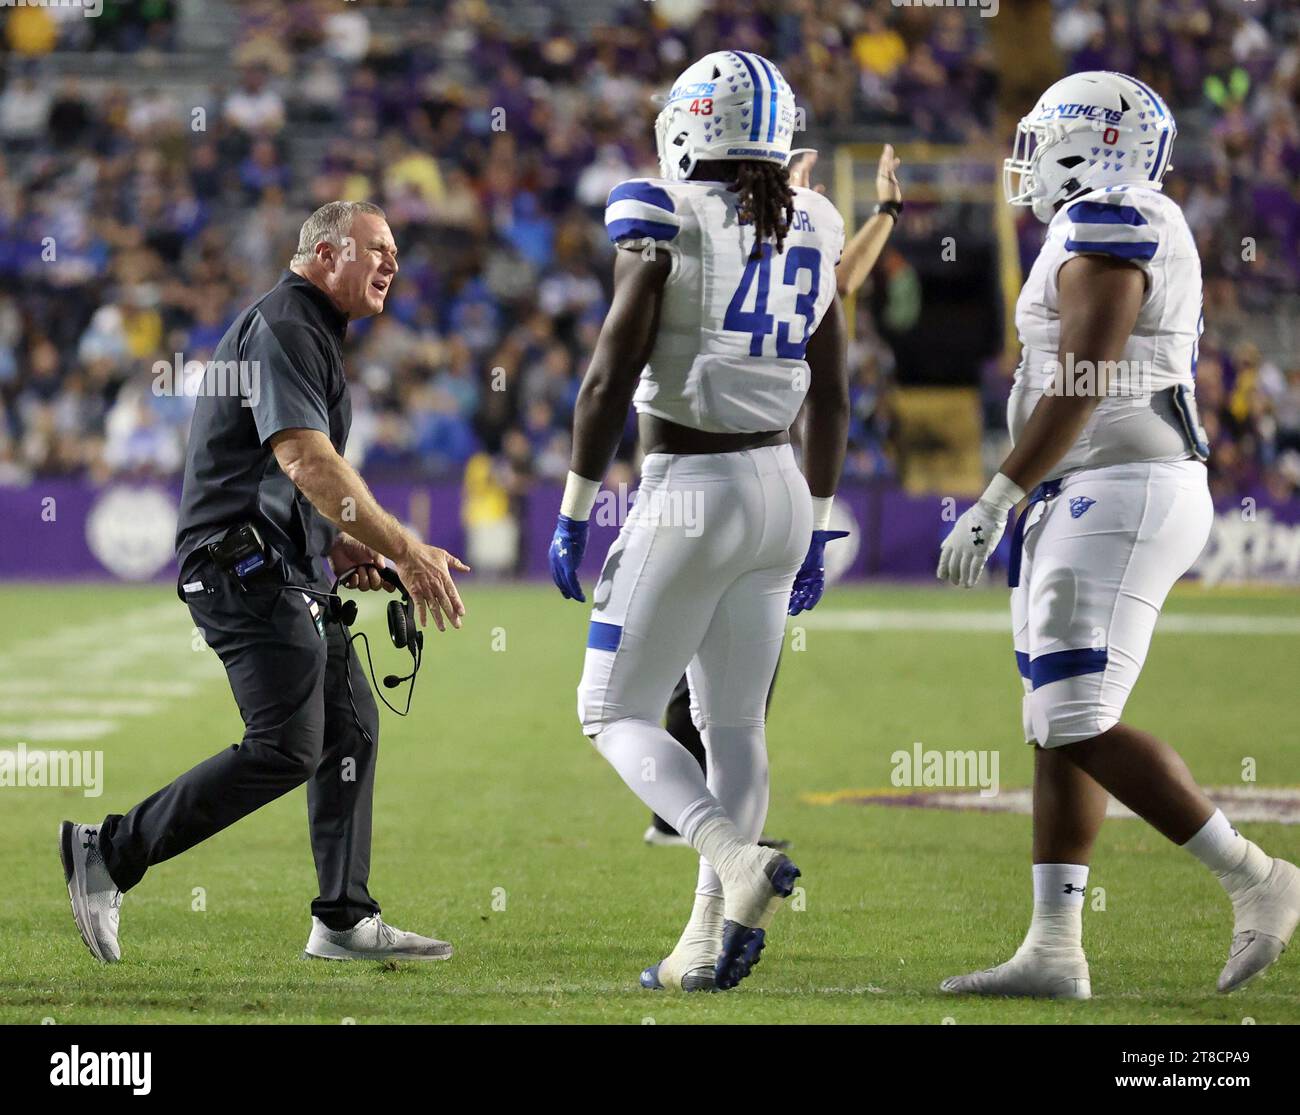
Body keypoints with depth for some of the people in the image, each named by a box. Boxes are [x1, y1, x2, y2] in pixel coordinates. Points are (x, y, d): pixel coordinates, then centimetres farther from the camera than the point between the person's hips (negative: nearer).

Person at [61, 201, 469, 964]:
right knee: (287, 750, -16)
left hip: (290, 572, 11)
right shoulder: (282, 327, -12)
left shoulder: (314, 336, 22)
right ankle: (109, 853, -9)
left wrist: (342, 548, 14)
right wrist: (404, 550, -26)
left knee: (350, 729, 10)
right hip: (247, 566, -11)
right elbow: (304, 459, -24)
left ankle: (345, 920, 13)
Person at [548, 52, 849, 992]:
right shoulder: (811, 231, 7)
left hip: (690, 495, -6)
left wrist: (573, 515, -6)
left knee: (617, 714, 2)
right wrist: (814, 530, 20)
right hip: (779, 491, 6)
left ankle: (739, 861, -21)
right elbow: (832, 400, 12)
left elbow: (609, 380, -13)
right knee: (734, 724, 11)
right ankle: (709, 944, 8)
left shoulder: (666, 224, -11)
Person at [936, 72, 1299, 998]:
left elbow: (1080, 383, -20)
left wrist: (998, 501, -19)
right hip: (1099, 500, 10)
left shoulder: (1106, 224, -13)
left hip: (1121, 497, -10)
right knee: (1059, 728, 6)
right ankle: (1055, 950, 5)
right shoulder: (1141, 231, 19)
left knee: (1078, 725, -12)